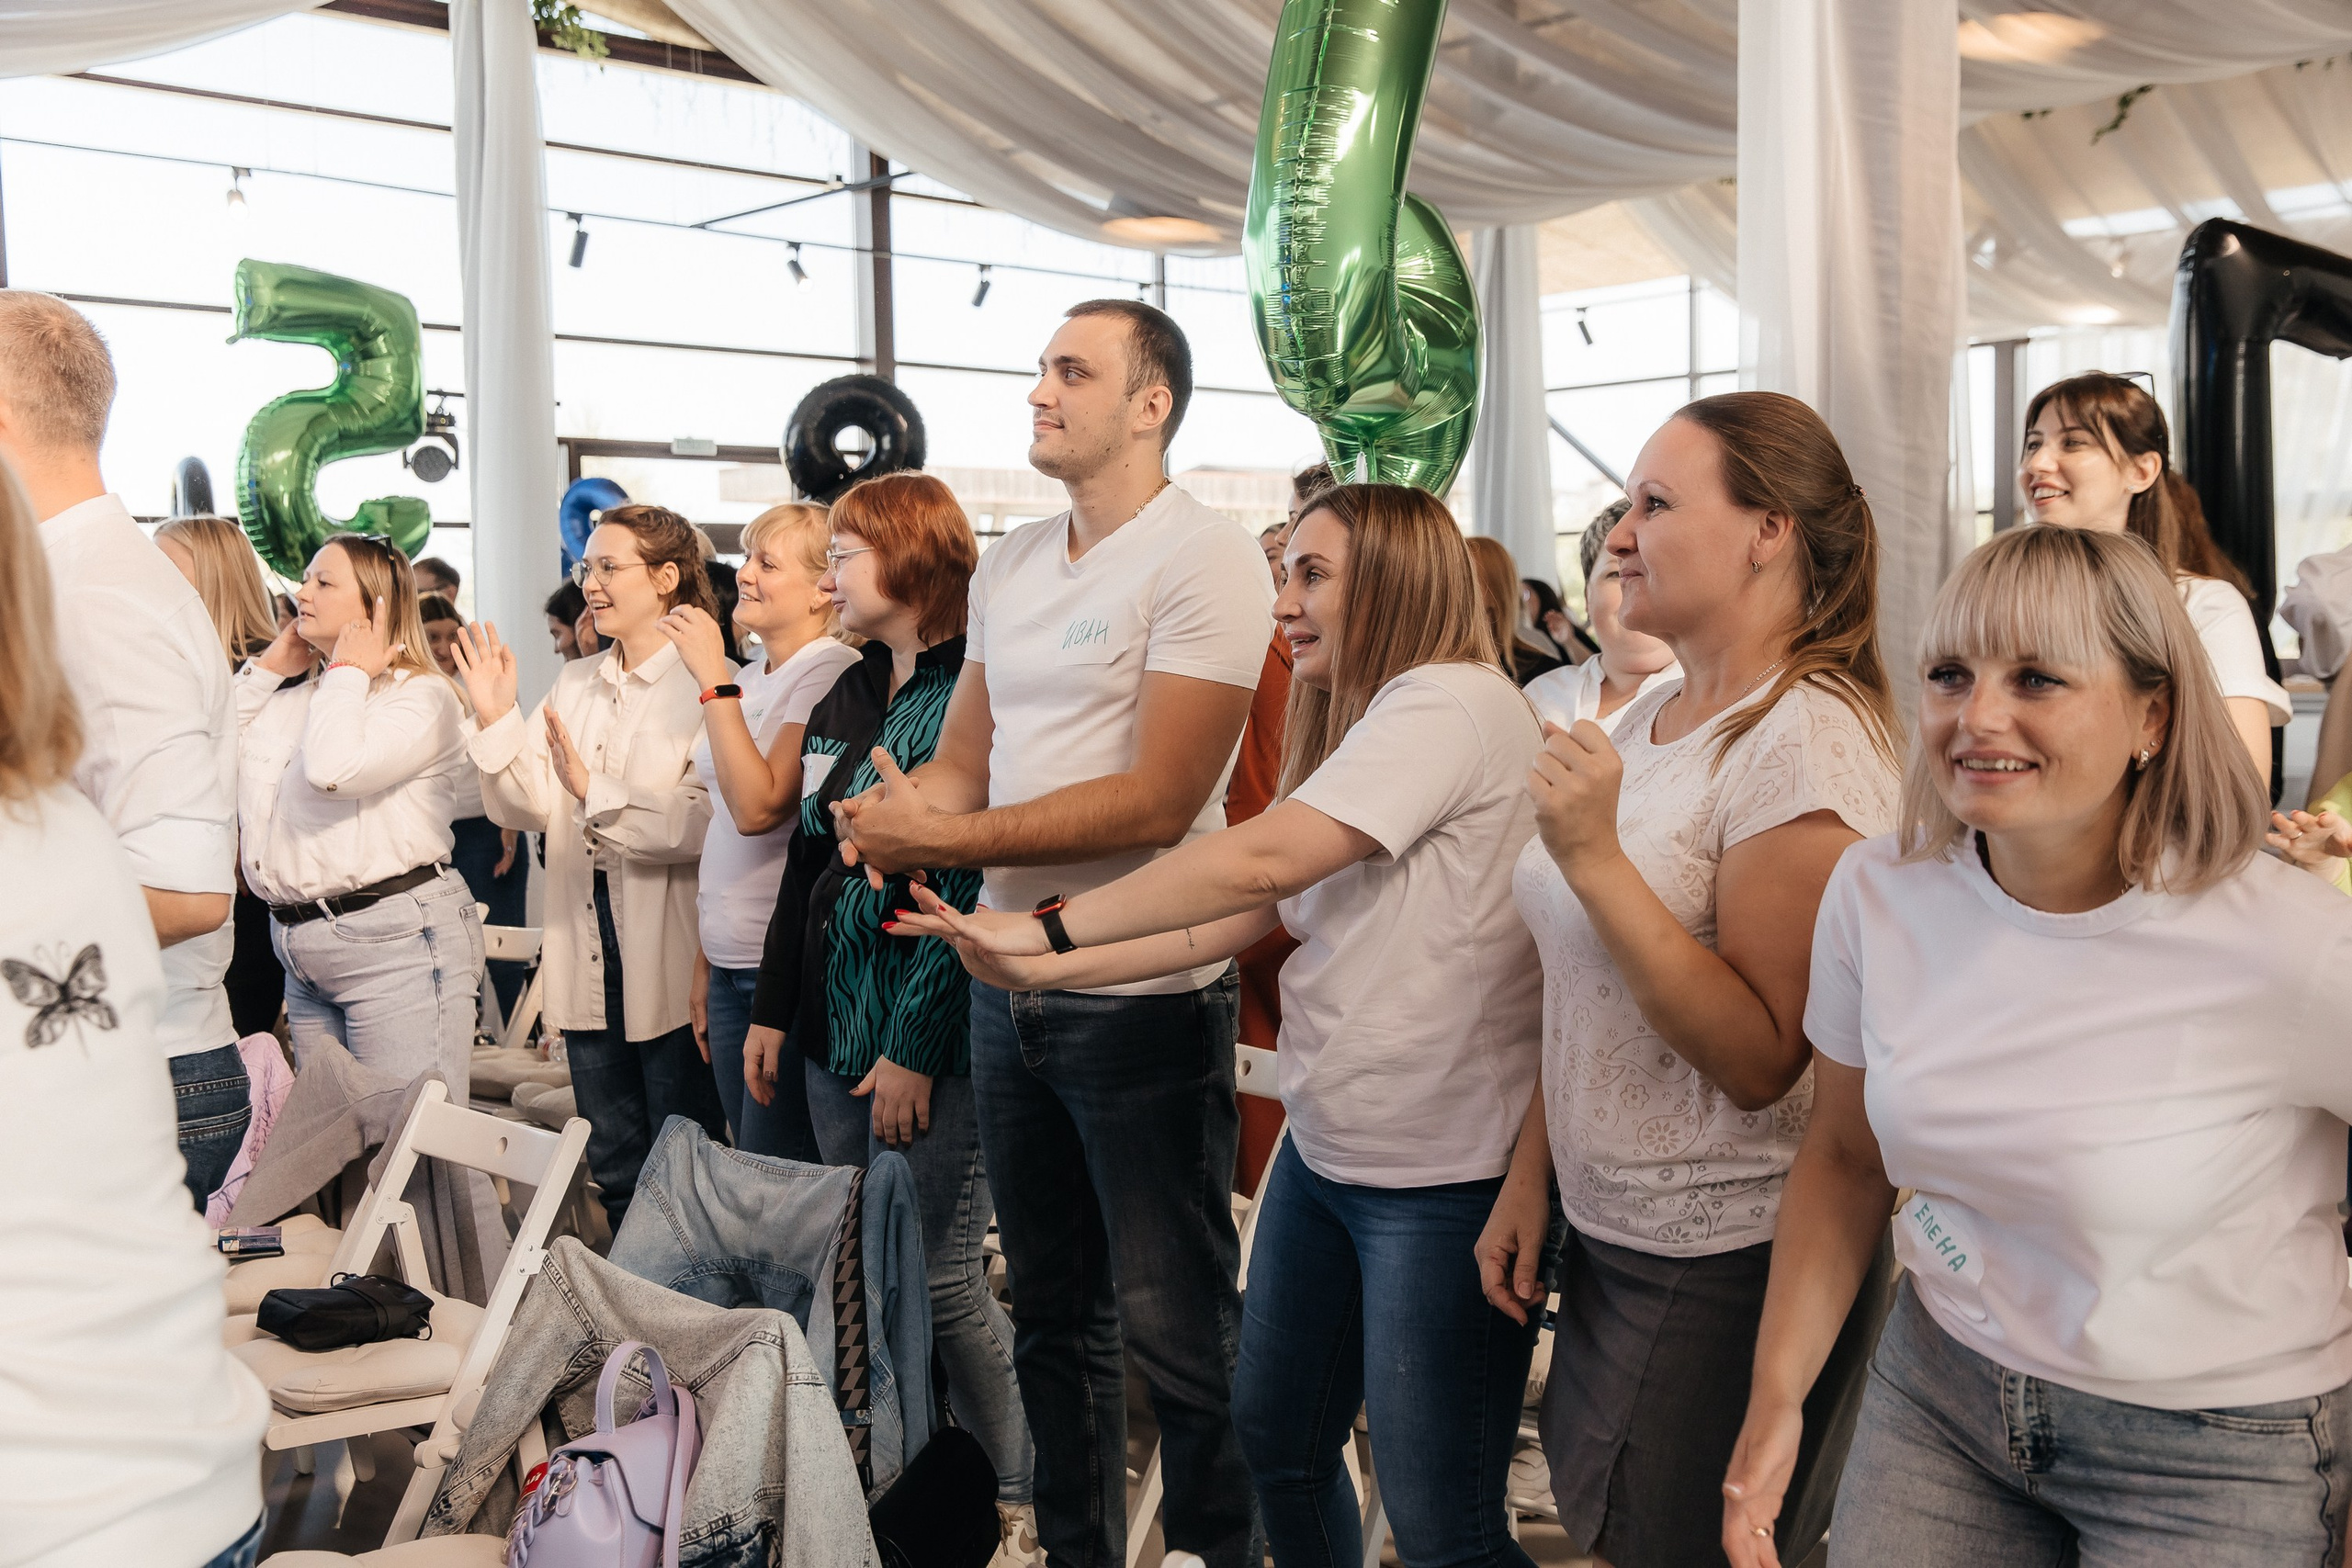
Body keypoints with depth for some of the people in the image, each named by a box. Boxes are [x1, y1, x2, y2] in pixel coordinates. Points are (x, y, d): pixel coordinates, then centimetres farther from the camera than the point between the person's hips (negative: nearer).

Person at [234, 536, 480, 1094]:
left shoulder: (422, 696, -7)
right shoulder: (290, 696, 18)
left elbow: (333, 769, -24)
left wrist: (349, 671, -9)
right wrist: (266, 669, 13)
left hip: (398, 942, -8)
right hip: (302, 944, 8)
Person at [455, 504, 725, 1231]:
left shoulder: (706, 685, -10)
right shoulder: (573, 684, 13)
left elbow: (706, 822, -22)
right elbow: (527, 807, 6)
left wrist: (596, 793, -20)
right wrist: (495, 719, -6)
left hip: (669, 952, -7)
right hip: (587, 946, 7)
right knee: (612, 1161, 17)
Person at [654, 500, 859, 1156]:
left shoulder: (833, 673, -13)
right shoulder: (743, 683, 14)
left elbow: (758, 806, -22)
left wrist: (713, 678, -19)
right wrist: (704, 960, 18)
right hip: (730, 966, 8)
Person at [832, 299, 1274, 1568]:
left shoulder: (1204, 560, -12)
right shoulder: (1005, 567, 11)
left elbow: (1156, 801, -20)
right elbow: (962, 761, 11)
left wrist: (942, 839, -20)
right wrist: (893, 810, -13)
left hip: (1142, 999, -7)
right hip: (1010, 981, 7)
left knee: (1177, 1329, 5)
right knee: (1053, 1310, 20)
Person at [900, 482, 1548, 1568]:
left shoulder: (1453, 705, -16)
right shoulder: (1364, 724, 16)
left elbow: (1257, 863, -24)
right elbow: (1249, 917, 10)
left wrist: (1046, 928, -16)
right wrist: (1045, 969, 1)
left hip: (1442, 1174, -9)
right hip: (1324, 1144, 9)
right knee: (1276, 1439, 18)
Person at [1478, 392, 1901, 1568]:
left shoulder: (1804, 740, -19)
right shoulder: (1647, 719, 7)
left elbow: (1760, 1060, -23)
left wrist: (1595, 858, -27)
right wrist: (1529, 1179, 12)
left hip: (1720, 1271, -8)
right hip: (1607, 1232, 8)